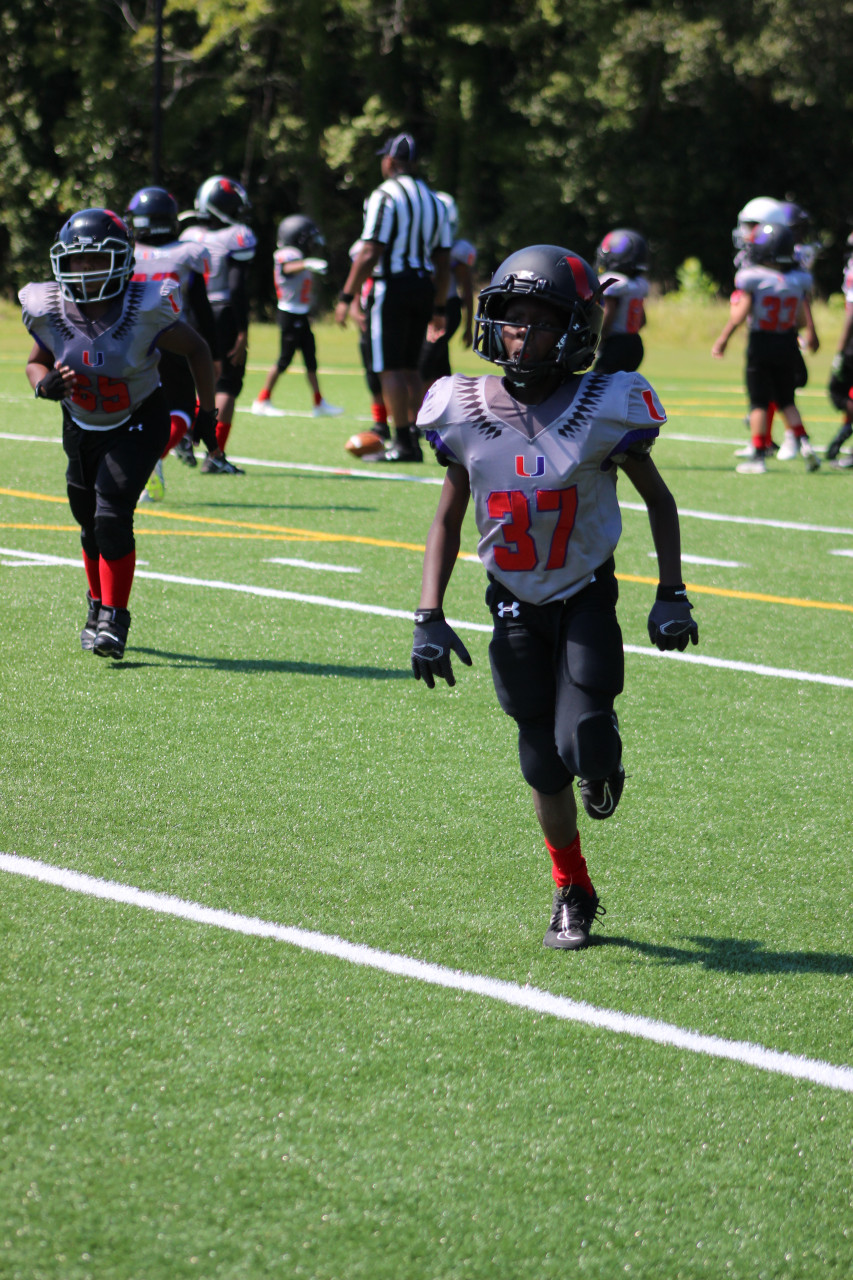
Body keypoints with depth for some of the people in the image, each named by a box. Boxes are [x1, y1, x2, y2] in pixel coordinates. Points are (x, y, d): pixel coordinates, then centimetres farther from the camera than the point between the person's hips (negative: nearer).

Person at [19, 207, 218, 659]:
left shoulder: (146, 312, -24)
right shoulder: (49, 312, -16)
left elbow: (196, 350, -6)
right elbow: (35, 363, 4)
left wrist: (206, 412, -4)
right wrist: (45, 384, -19)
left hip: (137, 424, -4)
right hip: (81, 427, 4)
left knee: (112, 516, -19)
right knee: (91, 524, 12)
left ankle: (114, 618, -8)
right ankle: (98, 604, 37)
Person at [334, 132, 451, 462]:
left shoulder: (385, 196, -9)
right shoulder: (433, 200, 14)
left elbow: (370, 253, -15)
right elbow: (443, 261, 15)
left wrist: (347, 296, -10)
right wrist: (439, 308, 21)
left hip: (392, 287, -7)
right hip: (423, 286, 7)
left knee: (391, 367, -3)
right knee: (410, 366, 14)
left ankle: (403, 443, -7)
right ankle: (414, 440, 12)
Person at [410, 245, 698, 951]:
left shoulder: (603, 410, -14)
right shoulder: (466, 412, -7)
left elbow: (658, 499, 0)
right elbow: (447, 521, 4)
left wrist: (671, 596, -6)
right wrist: (429, 617, -3)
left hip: (586, 597, -2)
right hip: (514, 605, 2)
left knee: (584, 746, -18)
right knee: (544, 765, 5)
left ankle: (604, 757, 20)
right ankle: (573, 892, 24)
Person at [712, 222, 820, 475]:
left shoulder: (752, 279, -13)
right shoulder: (797, 281, 0)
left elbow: (739, 316, -14)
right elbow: (801, 319, 4)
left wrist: (723, 339, -3)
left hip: (761, 343, -4)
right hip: (788, 345, 4)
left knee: (758, 402, 3)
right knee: (786, 401, 16)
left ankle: (758, 456, 2)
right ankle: (804, 442, -1)